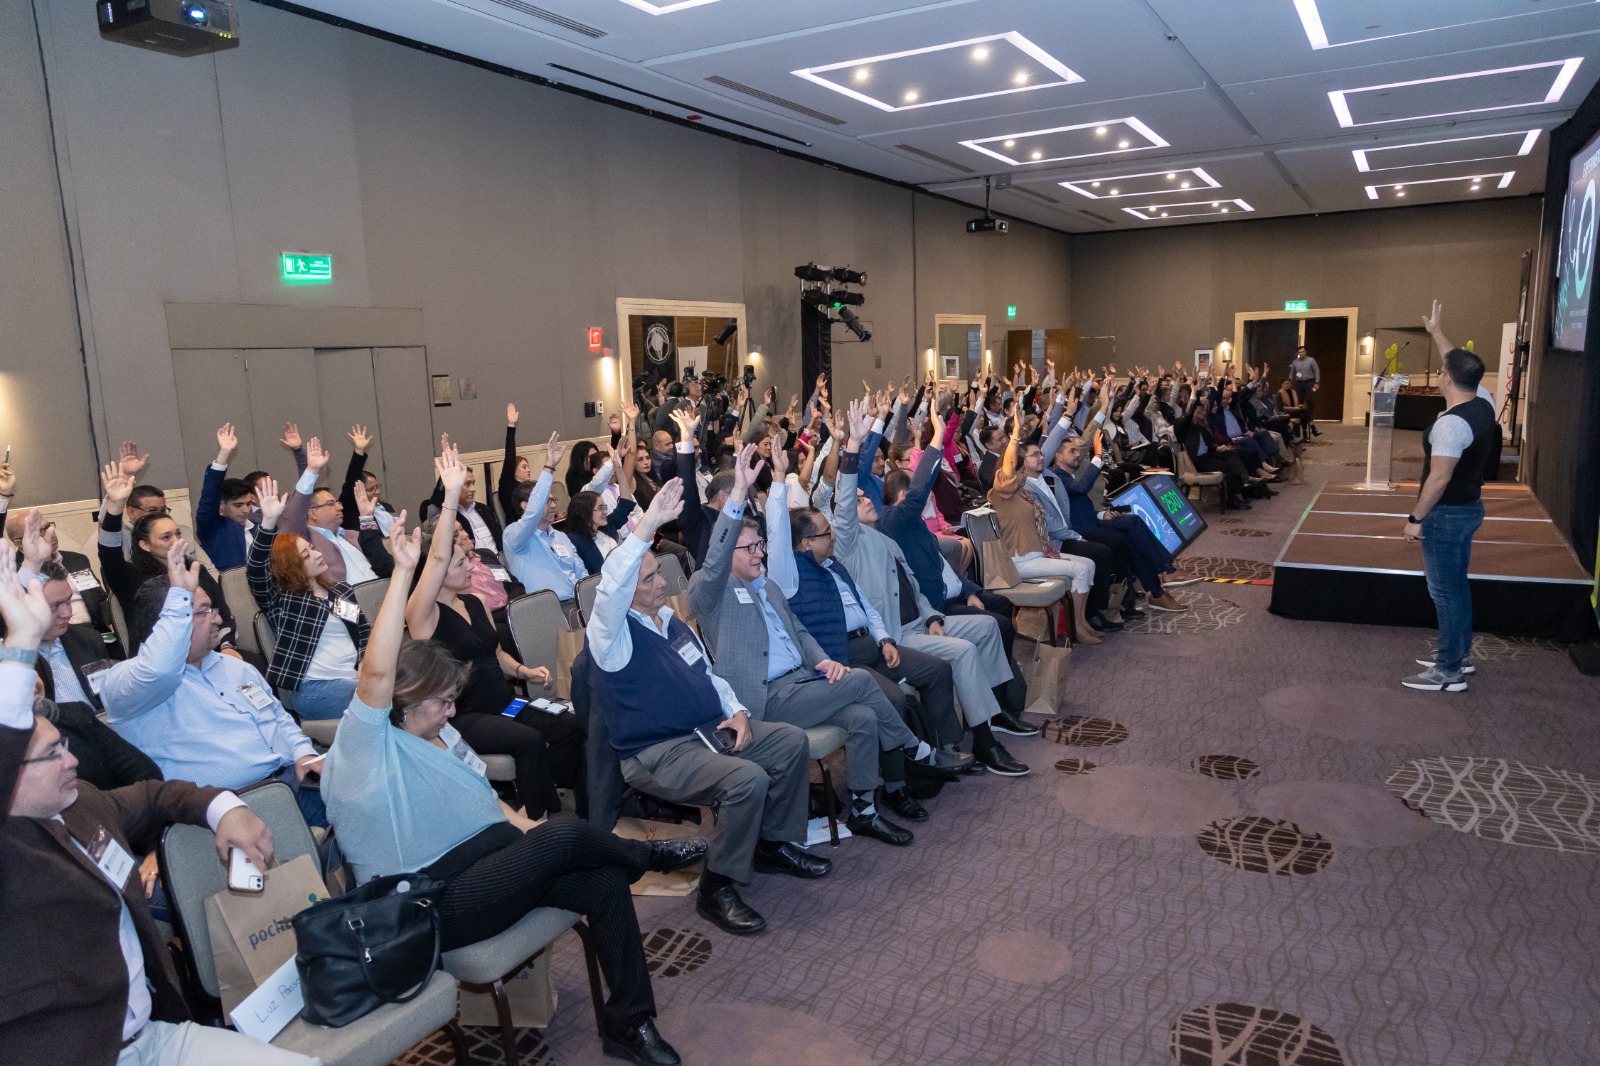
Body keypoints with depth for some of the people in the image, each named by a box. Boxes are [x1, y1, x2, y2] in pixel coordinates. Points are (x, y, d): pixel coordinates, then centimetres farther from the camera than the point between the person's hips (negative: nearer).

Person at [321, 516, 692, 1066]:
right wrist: (403, 569, -34)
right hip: (432, 909, -8)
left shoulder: (440, 735, 15)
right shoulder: (365, 748, -12)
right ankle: (647, 854, 6)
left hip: (486, 859, 8)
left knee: (605, 882, -13)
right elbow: (376, 672, -30)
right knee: (567, 836, -25)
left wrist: (532, 831, 4)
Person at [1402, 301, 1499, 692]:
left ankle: (1449, 672, 5)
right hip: (1469, 508, 10)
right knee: (1457, 585, 19)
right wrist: (1437, 332, 25)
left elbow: (1439, 478, -27)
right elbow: (1461, 365, 19)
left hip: (1446, 514, -10)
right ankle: (1460, 655, 31)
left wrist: (1415, 518, -19)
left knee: (1444, 591, -2)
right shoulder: (1483, 406, 1)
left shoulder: (1451, 423, -26)